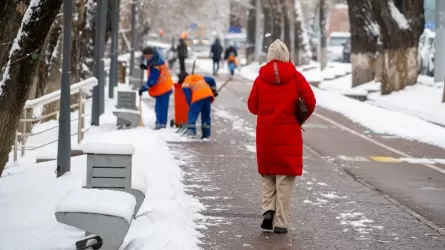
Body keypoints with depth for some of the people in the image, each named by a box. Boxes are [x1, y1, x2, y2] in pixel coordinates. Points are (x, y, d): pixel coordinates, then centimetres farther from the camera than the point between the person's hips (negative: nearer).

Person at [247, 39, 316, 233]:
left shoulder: (261, 78, 1)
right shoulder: (295, 77, -2)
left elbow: (252, 106, 3)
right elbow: (310, 101, -8)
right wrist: (301, 118, 8)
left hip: (265, 132, 1)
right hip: (289, 132, -1)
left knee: (267, 174, 17)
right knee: (285, 177, 2)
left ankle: (268, 209, -3)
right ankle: (281, 223, 0)